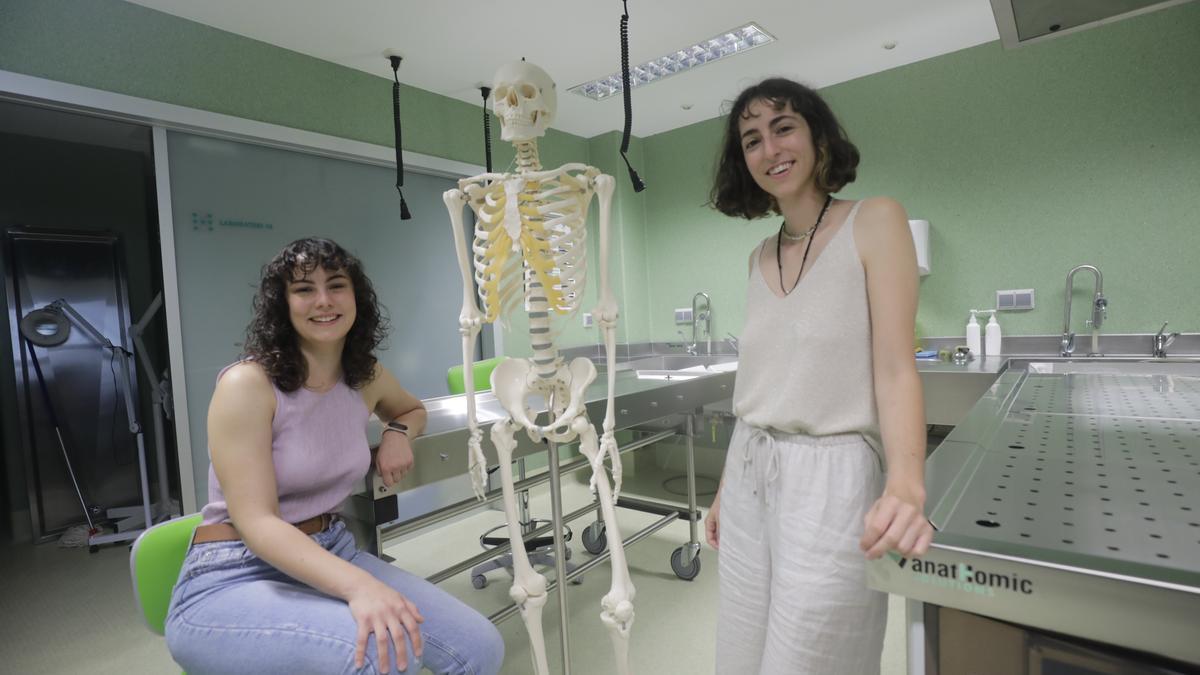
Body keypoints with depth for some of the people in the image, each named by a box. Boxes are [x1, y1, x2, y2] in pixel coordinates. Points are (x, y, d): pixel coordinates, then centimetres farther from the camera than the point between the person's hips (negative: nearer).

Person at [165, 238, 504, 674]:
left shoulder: (366, 377, 1)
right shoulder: (247, 384, -17)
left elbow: (413, 409, 24)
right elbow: (256, 523, -23)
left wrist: (398, 433, -2)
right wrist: (359, 585, -38)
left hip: (329, 555, 6)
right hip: (232, 581, -5)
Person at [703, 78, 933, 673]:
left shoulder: (875, 222, -5)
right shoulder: (761, 257, 10)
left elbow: (894, 369, -13)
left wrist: (906, 484, -30)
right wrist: (728, 486, 16)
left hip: (832, 474, -6)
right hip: (750, 472, 6)